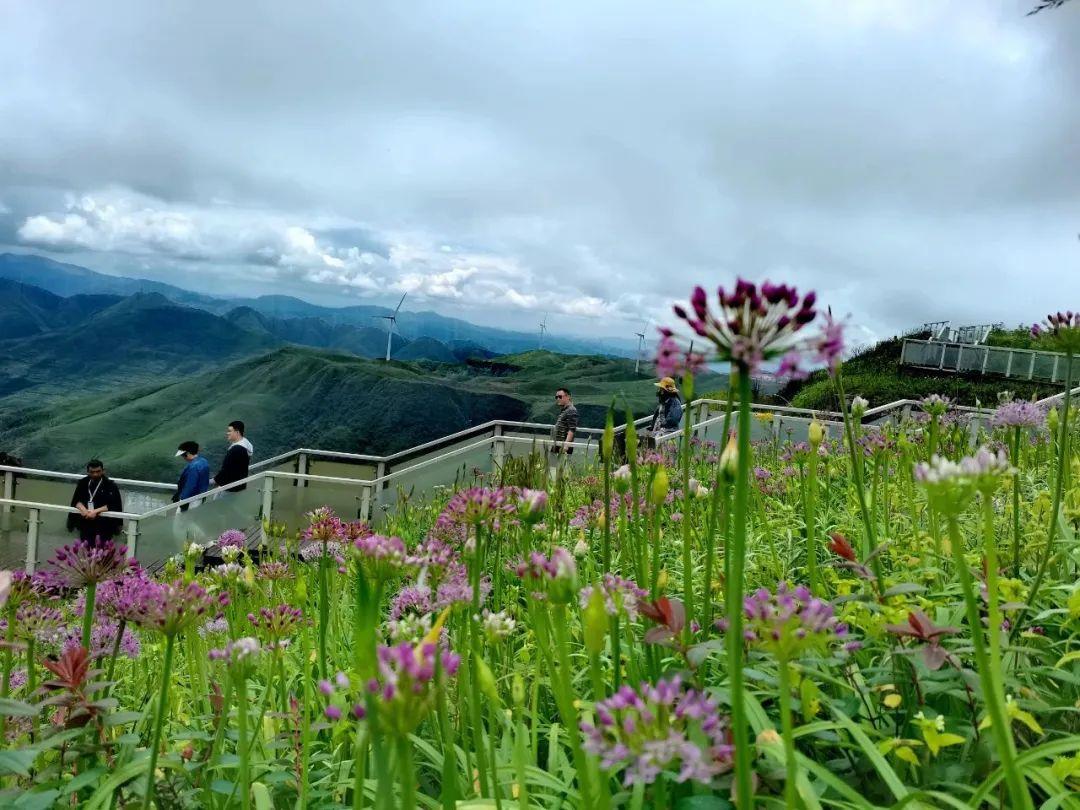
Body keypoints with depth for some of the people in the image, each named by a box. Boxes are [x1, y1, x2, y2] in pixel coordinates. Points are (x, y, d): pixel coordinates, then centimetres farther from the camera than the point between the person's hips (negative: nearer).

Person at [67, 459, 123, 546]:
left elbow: (113, 505, -13)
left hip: (105, 514, -4)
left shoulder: (111, 485, -7)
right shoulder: (83, 482, 5)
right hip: (87, 513, 4)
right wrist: (83, 509, -20)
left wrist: (96, 511, -25)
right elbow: (76, 500, 1)